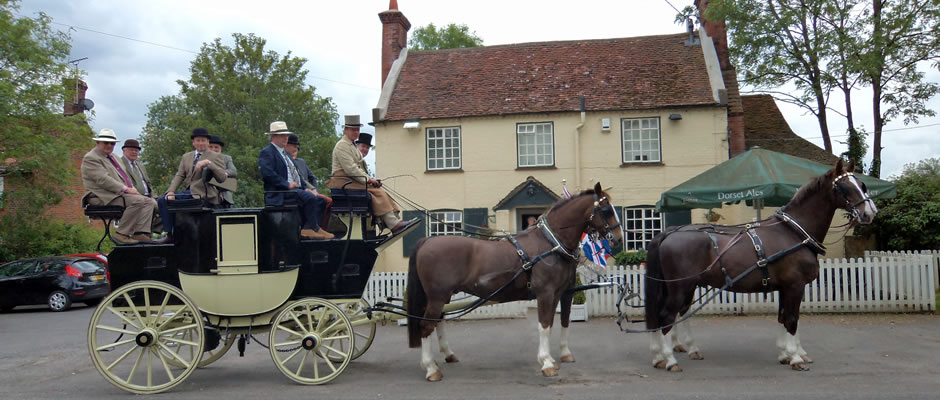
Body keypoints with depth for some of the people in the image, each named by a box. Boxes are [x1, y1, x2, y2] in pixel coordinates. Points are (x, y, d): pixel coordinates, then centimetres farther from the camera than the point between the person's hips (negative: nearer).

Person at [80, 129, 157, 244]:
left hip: (118, 193, 10)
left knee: (149, 201, -7)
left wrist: (131, 188, 5)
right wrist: (125, 189, -22)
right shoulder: (91, 158, -6)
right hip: (104, 197, -10)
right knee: (138, 201, -29)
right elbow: (103, 179, -18)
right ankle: (122, 234, -21)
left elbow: (123, 176, 25)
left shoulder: (112, 157, 24)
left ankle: (139, 233, -20)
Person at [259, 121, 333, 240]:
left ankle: (307, 229, -12)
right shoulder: (267, 152, -3)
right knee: (310, 198, -29)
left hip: (296, 190, 10)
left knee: (321, 200, -5)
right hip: (279, 194, -10)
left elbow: (296, 174, 27)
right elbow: (268, 173, -19)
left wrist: (304, 188, 10)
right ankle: (313, 228, -19)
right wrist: (287, 184, -20)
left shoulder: (286, 154, 27)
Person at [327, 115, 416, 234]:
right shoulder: (342, 145, -9)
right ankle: (393, 224, -29)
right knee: (376, 192, -23)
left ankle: (396, 221, -18)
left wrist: (369, 179, 8)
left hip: (353, 179, 9)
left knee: (381, 191, -8)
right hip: (343, 181, -9)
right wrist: (368, 179, -15)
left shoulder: (352, 145, 24)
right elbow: (350, 169, -18)